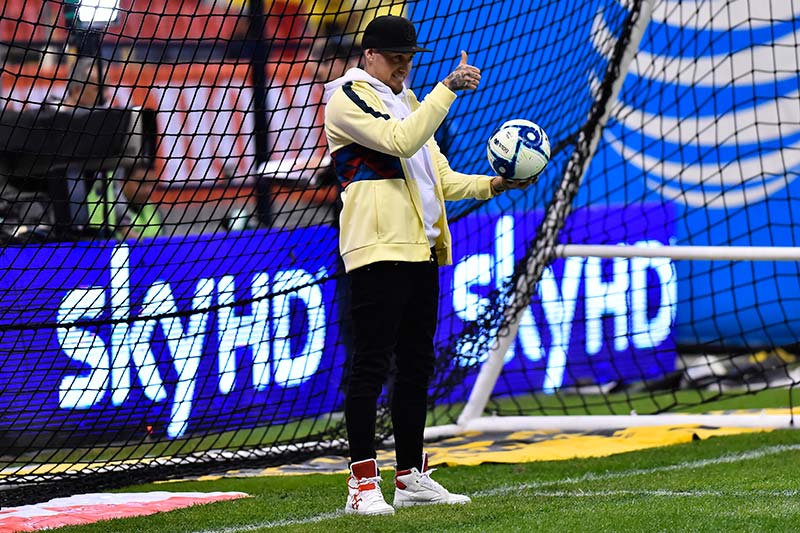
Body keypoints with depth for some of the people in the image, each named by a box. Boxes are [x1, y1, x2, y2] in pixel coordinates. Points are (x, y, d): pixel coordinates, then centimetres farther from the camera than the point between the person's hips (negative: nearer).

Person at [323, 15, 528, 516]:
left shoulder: (408, 101, 23)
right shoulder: (349, 98, -4)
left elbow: (439, 177, 22)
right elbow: (402, 140, -21)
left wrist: (490, 185, 8)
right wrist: (447, 89, -22)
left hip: (421, 250, 9)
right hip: (376, 250, -9)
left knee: (416, 366, 12)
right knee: (372, 366, -9)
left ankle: (412, 476, 18)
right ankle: (363, 482, -9)